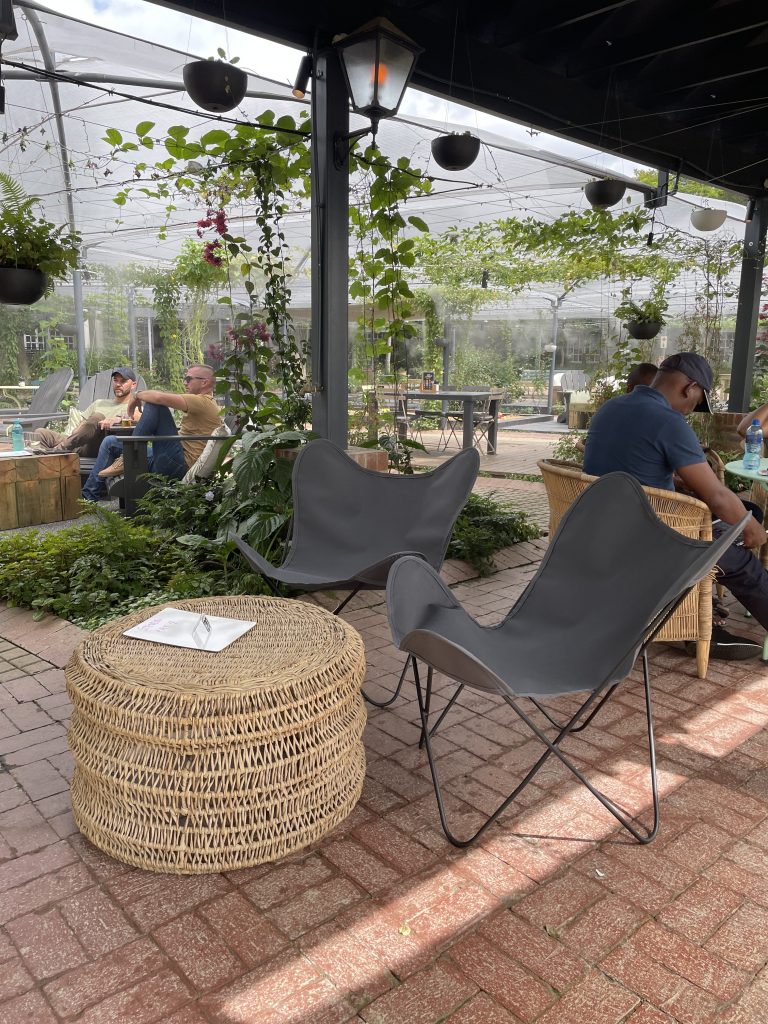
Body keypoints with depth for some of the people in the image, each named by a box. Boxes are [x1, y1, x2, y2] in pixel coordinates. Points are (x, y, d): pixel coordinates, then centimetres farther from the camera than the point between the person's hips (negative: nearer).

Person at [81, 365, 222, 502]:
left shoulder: (204, 402, -10)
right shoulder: (198, 403, 25)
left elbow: (160, 397, -22)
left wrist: (137, 395, -3)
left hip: (178, 465, -11)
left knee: (154, 404, -21)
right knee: (110, 442, 14)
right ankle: (87, 497, 12)